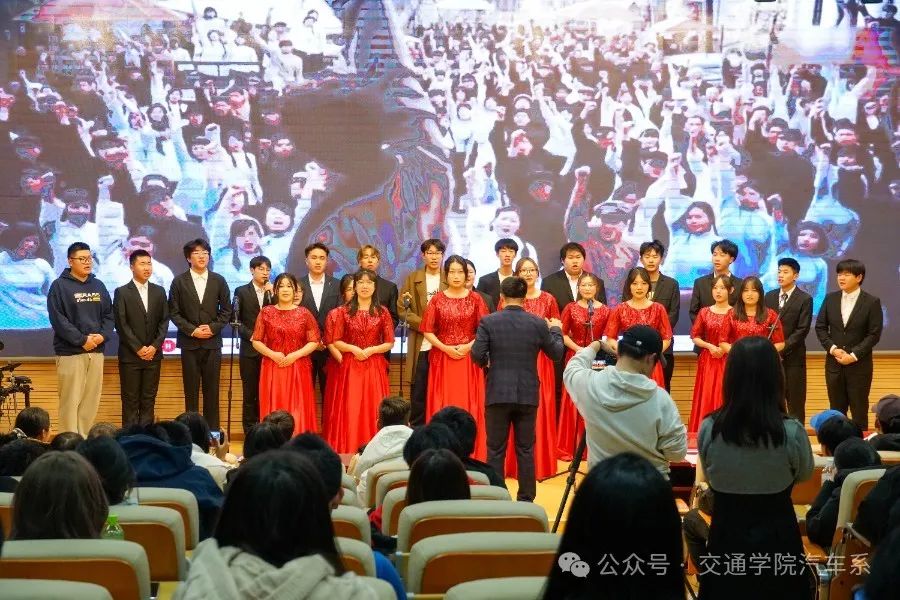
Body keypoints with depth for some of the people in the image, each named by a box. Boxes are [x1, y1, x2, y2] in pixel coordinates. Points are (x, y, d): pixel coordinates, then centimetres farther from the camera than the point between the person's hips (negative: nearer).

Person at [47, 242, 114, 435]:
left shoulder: (98, 285, 14)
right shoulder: (59, 286, -3)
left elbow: (109, 314, 14)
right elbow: (58, 319, -11)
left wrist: (103, 335, -5)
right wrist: (82, 340, -15)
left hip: (96, 352, 5)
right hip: (70, 352, -5)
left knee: (91, 400, 6)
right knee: (70, 400, -6)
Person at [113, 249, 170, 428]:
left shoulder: (159, 291, 9)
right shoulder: (121, 292, -1)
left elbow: (164, 321, 6)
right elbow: (121, 324, -7)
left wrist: (154, 346, -7)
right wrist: (138, 348, -12)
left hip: (153, 354, 3)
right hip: (130, 355, -3)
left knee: (149, 399, 5)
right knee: (130, 400, 0)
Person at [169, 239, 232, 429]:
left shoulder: (219, 281, 6)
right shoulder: (179, 281, 2)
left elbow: (226, 310, 7)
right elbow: (174, 312, 1)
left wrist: (213, 327, -7)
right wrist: (192, 330, -10)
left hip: (212, 342, 1)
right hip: (189, 342, -1)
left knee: (212, 389, 3)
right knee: (191, 390, 1)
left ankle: (212, 430, 7)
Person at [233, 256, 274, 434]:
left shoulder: (273, 292, 9)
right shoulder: (241, 291, 6)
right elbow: (235, 320, 3)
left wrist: (271, 295, -8)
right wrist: (251, 335, -8)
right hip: (250, 349, -1)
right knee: (249, 393, 1)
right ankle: (250, 432, 6)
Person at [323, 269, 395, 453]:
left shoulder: (382, 312, 4)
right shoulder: (344, 311, 3)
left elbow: (389, 343, 3)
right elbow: (335, 341, 2)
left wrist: (371, 350, -12)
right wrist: (352, 348, -14)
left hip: (374, 367, 0)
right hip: (350, 367, 0)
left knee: (372, 409, -1)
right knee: (350, 409, -3)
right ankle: (348, 450, 1)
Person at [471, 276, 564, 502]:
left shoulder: (489, 322, -7)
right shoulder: (539, 323, -2)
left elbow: (477, 356, -9)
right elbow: (557, 353, 8)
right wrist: (556, 330, 26)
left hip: (498, 393, -1)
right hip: (528, 394, 1)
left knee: (495, 450, 6)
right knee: (526, 449, 10)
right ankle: (526, 499, 13)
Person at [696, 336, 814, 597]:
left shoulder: (709, 429, -14)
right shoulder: (791, 431, -20)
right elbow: (804, 474, 2)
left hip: (726, 536, 1)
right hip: (777, 537, -1)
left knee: (724, 589, 20)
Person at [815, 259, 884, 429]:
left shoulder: (872, 302, -6)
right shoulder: (830, 299, 4)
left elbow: (874, 334, -9)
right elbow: (820, 327, 5)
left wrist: (853, 355, -16)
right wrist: (833, 349, -10)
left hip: (859, 364, -3)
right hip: (834, 363, 3)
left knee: (859, 410, 5)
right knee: (836, 409, 9)